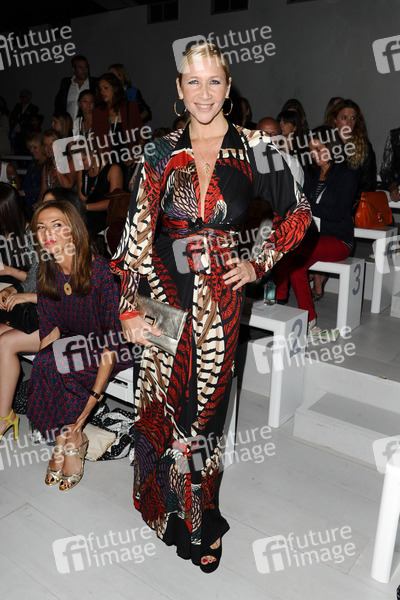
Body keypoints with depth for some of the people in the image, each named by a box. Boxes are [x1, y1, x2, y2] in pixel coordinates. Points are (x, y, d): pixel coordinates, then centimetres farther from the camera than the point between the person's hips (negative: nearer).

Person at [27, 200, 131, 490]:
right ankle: (67, 436, -6)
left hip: (108, 349, -5)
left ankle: (71, 438, -6)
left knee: (50, 363, -27)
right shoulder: (47, 274, -3)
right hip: (75, 344, 5)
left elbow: (113, 336, -22)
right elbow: (51, 328, 3)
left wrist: (95, 393, -26)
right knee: (42, 363, -24)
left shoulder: (100, 270, -22)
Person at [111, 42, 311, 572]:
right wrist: (128, 308, -7)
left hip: (220, 301, -1)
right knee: (162, 408, 9)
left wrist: (259, 265, 1)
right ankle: (180, 519, 37)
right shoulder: (162, 155, 3)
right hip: (163, 297, 2)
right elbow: (136, 233, -1)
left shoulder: (254, 149, 1)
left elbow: (298, 214, 10)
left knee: (205, 412, 8)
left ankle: (201, 524, 34)